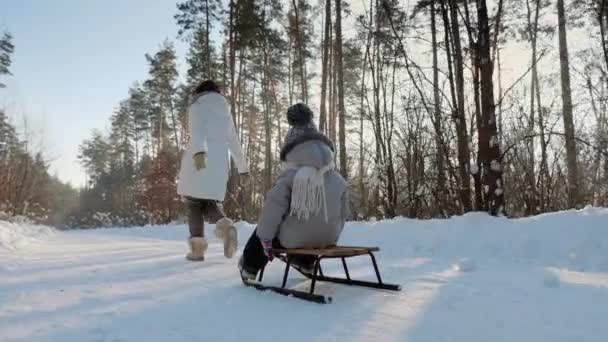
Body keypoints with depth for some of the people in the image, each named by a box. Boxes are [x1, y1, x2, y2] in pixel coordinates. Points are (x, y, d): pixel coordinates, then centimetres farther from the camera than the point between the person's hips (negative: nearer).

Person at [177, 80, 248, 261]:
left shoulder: (198, 107, 4)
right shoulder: (225, 113, 21)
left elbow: (197, 130, -16)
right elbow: (234, 141, 27)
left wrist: (199, 152, -33)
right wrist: (242, 165, 37)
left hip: (199, 159, -4)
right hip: (219, 162, 5)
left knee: (194, 202, 5)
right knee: (209, 203, 11)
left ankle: (198, 248, -5)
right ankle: (225, 226, -20)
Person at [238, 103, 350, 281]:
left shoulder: (289, 176, -15)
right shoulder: (338, 180, 0)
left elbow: (273, 209, -17)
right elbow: (343, 213, 9)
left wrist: (266, 238, -4)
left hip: (293, 239, -4)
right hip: (326, 238, 5)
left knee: (265, 227, 24)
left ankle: (250, 266, 38)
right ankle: (305, 262, 51)